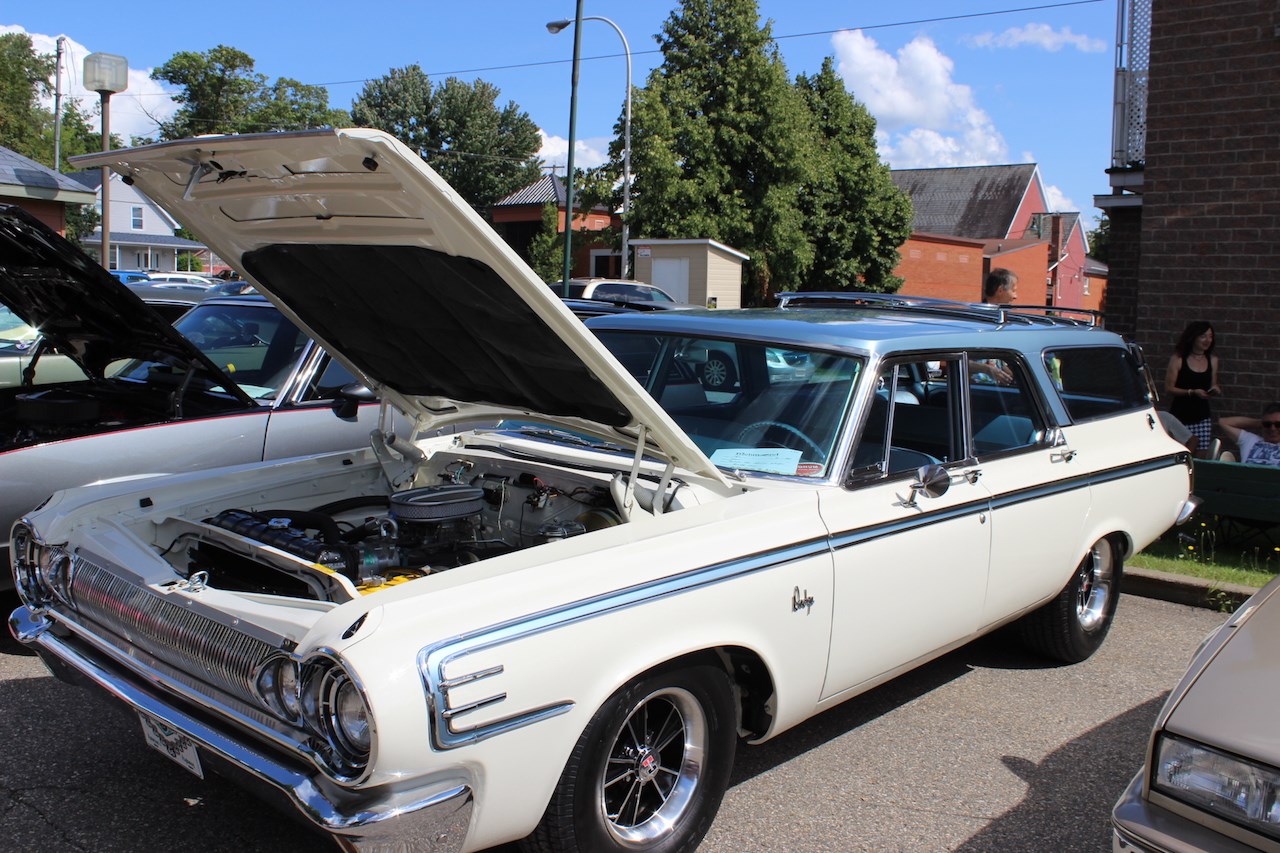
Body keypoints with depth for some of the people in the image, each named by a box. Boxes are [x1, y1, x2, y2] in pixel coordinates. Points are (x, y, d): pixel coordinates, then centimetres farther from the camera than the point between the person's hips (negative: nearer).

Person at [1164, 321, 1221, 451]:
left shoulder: (1213, 360, 10)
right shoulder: (1178, 359, -5)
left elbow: (1213, 385, 21)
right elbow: (1169, 388, -6)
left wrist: (1215, 390, -2)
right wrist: (1192, 392, -18)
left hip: (1202, 417, 4)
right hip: (1180, 416, -4)